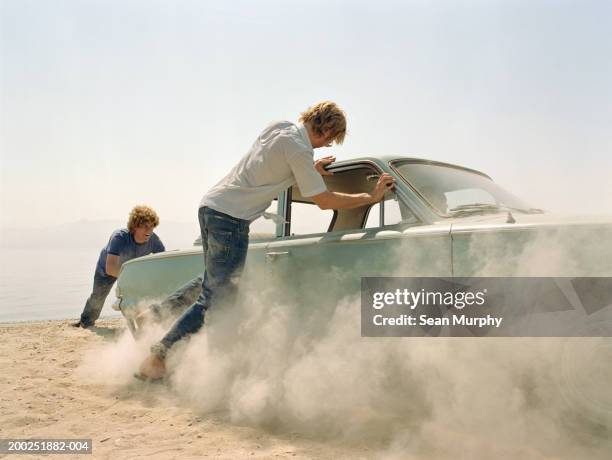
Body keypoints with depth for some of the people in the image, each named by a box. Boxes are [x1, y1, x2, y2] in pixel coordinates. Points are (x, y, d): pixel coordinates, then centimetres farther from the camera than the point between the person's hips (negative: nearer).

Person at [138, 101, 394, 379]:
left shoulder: (279, 126, 12)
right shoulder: (299, 150, -13)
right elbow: (325, 201, -10)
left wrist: (311, 172, 22)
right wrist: (373, 196, -1)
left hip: (209, 206, 9)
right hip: (231, 219, -9)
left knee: (213, 288, 15)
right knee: (218, 298, -3)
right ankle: (157, 355, -1)